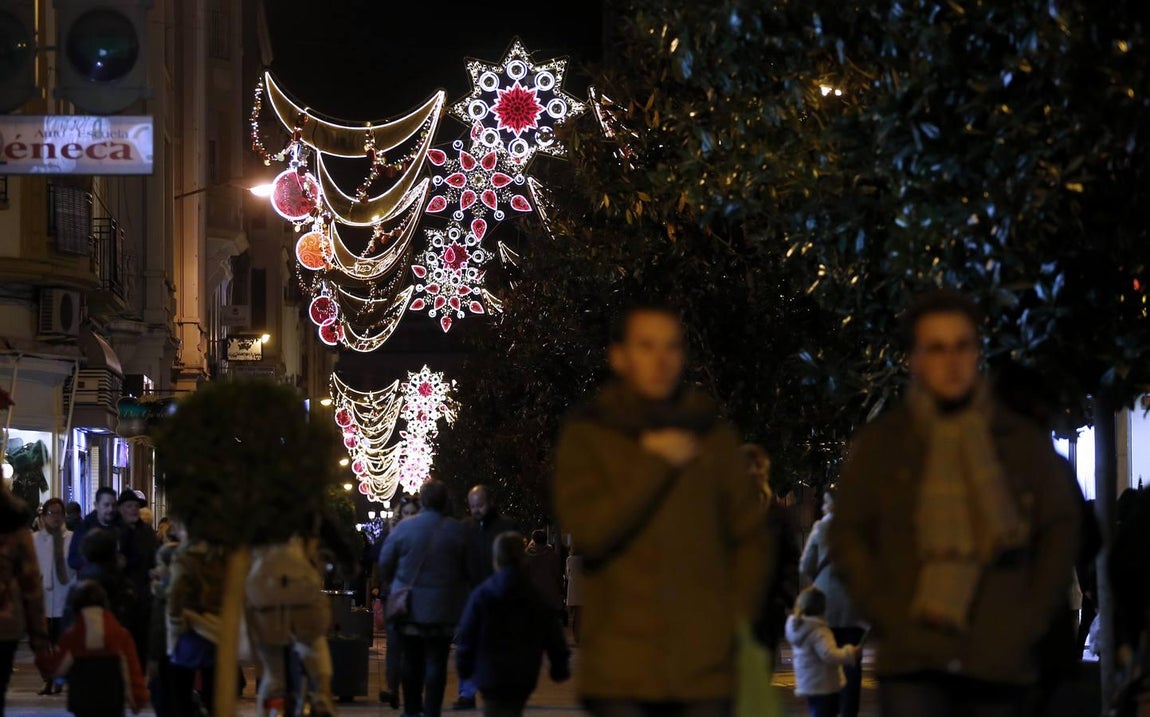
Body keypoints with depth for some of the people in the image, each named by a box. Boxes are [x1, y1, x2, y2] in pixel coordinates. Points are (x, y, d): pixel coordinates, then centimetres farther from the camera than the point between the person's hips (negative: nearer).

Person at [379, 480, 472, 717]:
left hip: (409, 607, 1)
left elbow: (385, 563, -1)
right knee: (436, 662, 2)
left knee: (412, 661, 14)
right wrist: (459, 587, 15)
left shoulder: (404, 527, -7)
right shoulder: (457, 531, -8)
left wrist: (392, 584, 17)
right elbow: (469, 570, -5)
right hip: (443, 608, -1)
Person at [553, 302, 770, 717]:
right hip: (621, 666, -2)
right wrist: (656, 464, -8)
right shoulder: (588, 436, 5)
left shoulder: (713, 436, 12)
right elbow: (586, 529, -9)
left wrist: (740, 613, 4)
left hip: (705, 665, 2)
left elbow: (751, 535, 16)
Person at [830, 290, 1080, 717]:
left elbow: (1060, 531, 12)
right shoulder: (880, 444, 7)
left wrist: (1031, 616, 1)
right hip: (913, 662, -2)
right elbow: (847, 534, 8)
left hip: (999, 661, 2)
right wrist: (888, 616, -4)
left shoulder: (1025, 443, 10)